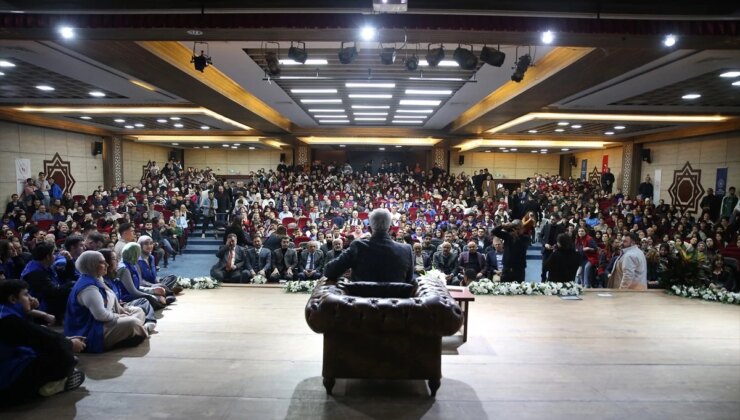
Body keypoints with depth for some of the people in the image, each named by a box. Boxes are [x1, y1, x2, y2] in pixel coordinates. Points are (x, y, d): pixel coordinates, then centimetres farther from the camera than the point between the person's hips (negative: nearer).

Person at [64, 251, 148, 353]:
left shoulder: (95, 280, 11)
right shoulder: (88, 287, -23)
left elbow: (110, 301, 20)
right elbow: (101, 315, -29)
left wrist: (122, 310, 4)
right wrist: (120, 317, -14)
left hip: (104, 321, 11)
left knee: (138, 311, 9)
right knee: (132, 323, -29)